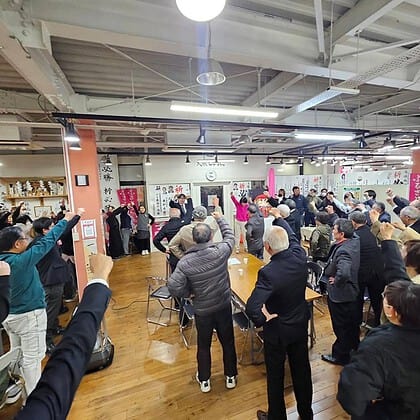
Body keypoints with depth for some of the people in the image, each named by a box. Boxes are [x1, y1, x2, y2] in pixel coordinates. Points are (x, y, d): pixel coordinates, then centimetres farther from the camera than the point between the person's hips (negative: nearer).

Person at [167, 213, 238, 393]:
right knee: (228, 342, 22)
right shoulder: (221, 251, -21)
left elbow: (174, 287, -24)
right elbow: (230, 236, -1)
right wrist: (220, 219, 11)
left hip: (202, 310, 0)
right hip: (224, 306, 1)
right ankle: (231, 376, 42)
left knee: (203, 345, 23)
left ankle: (204, 380, 42)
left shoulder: (185, 262, -22)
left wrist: (189, 293, -6)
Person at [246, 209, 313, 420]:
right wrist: (279, 218, 17)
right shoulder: (299, 256, -18)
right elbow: (292, 236, 4)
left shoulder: (268, 272, -35)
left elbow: (252, 308, -42)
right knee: (302, 369, 26)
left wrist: (262, 319, -20)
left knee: (275, 375, 19)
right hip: (300, 324, 6)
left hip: (277, 330, -6)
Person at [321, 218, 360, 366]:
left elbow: (343, 272, -45)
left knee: (341, 326, 12)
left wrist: (336, 281, -27)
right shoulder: (355, 241, -8)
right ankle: (354, 346, 53)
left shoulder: (342, 251, -34)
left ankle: (340, 356, 32)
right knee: (352, 322, 29)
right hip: (353, 290, 9)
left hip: (340, 294, -9)